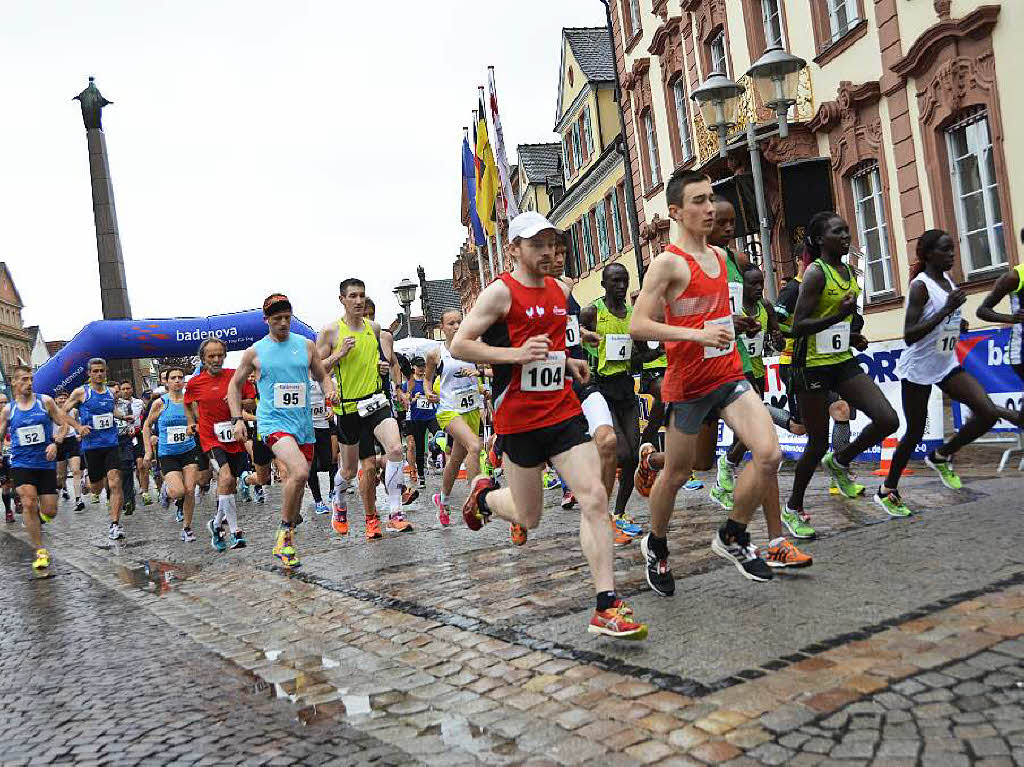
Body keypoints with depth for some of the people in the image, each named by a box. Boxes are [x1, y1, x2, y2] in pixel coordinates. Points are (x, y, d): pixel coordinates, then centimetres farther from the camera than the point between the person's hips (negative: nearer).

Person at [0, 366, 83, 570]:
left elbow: (64, 424, 4)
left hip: (46, 463, 0)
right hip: (21, 464, 0)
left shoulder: (45, 401, 1)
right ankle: (40, 552, -6)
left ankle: (39, 515, 38)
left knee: (50, 512, -1)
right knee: (29, 503, -17)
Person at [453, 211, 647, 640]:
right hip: (519, 421, -5)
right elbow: (458, 346, -12)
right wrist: (516, 354, -22)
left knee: (594, 498, -9)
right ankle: (484, 496, 42)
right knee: (529, 517, 8)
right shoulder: (501, 291, -8)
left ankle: (606, 607, -6)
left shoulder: (560, 290, 12)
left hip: (564, 413, 5)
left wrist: (565, 361, 11)